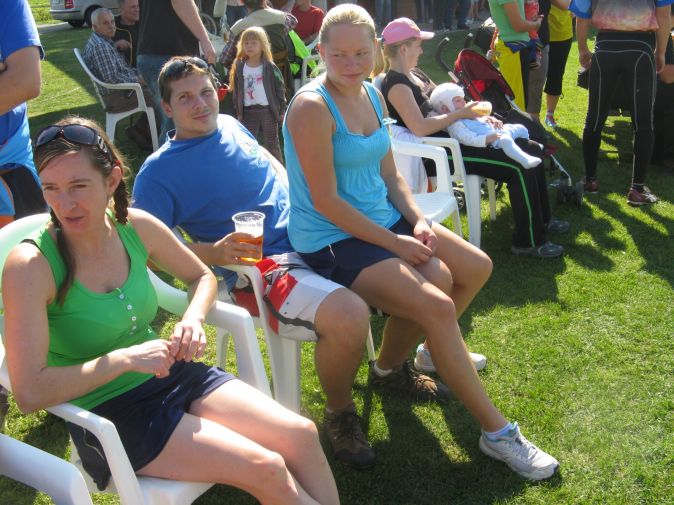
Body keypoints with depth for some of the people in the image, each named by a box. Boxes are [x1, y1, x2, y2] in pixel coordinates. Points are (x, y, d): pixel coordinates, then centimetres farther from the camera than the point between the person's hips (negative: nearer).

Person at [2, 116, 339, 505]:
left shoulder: (136, 227, -4)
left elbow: (202, 276, 14)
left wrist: (194, 320, -6)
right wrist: (124, 358, -24)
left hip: (170, 375, 5)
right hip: (108, 412, -5)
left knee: (301, 436, -10)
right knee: (265, 469, -17)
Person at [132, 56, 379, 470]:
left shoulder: (231, 126, 17)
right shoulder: (159, 172, -2)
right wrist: (214, 253, -20)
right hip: (261, 268, -7)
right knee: (349, 316, -36)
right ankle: (340, 413, -5)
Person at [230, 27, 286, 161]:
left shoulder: (270, 67, -6)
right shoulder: (239, 67, 3)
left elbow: (280, 89, -2)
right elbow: (236, 91, 8)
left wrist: (282, 110, -3)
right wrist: (238, 112, 6)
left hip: (268, 110, -2)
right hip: (248, 112, 3)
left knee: (271, 145, 8)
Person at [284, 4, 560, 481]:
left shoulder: (372, 95, 7)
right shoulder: (312, 107, -18)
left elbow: (389, 175, 13)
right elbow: (326, 201, -20)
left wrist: (419, 221, -3)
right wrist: (393, 243, -15)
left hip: (384, 217, 9)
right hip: (333, 240, -9)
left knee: (477, 267, 7)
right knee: (437, 304, -23)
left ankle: (393, 363, 21)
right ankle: (497, 431, -7)